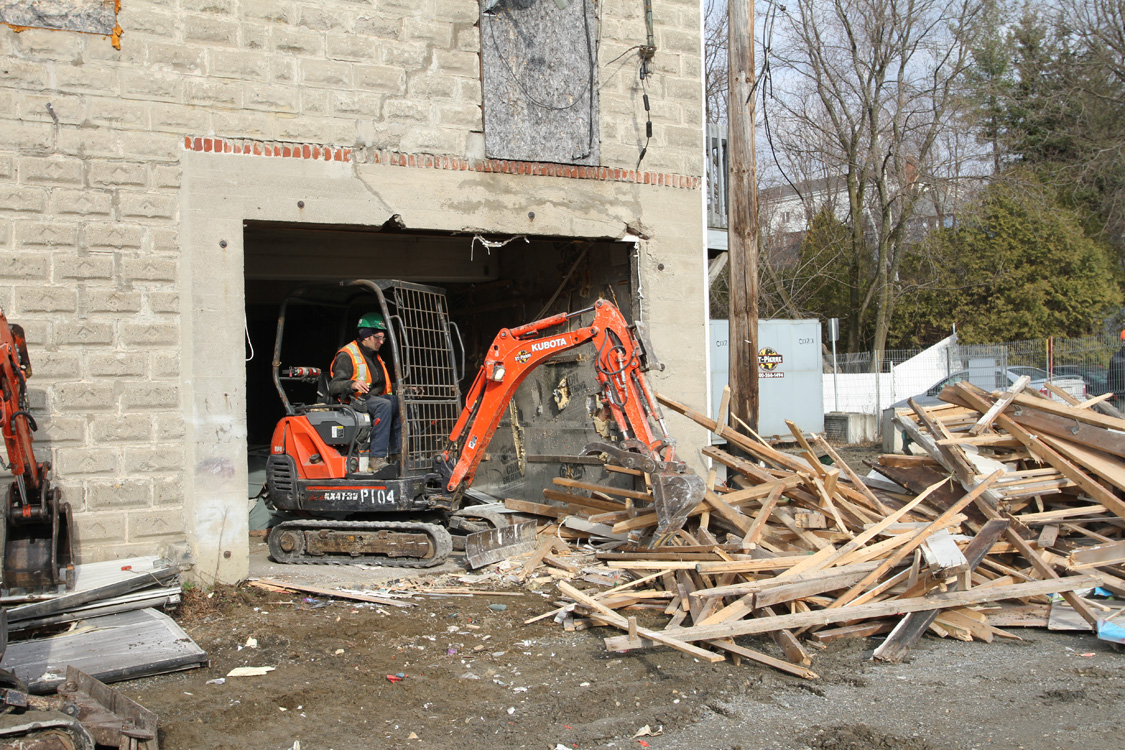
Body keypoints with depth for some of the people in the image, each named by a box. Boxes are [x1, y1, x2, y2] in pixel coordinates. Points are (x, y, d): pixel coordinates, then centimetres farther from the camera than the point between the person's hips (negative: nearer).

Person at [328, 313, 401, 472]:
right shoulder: (346, 356, -4)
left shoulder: (375, 357, 24)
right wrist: (352, 384, -34)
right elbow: (333, 386, -14)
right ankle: (377, 459, -41)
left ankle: (396, 454, -22)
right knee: (384, 405, -35)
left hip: (375, 398, 8)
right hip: (354, 402, -8)